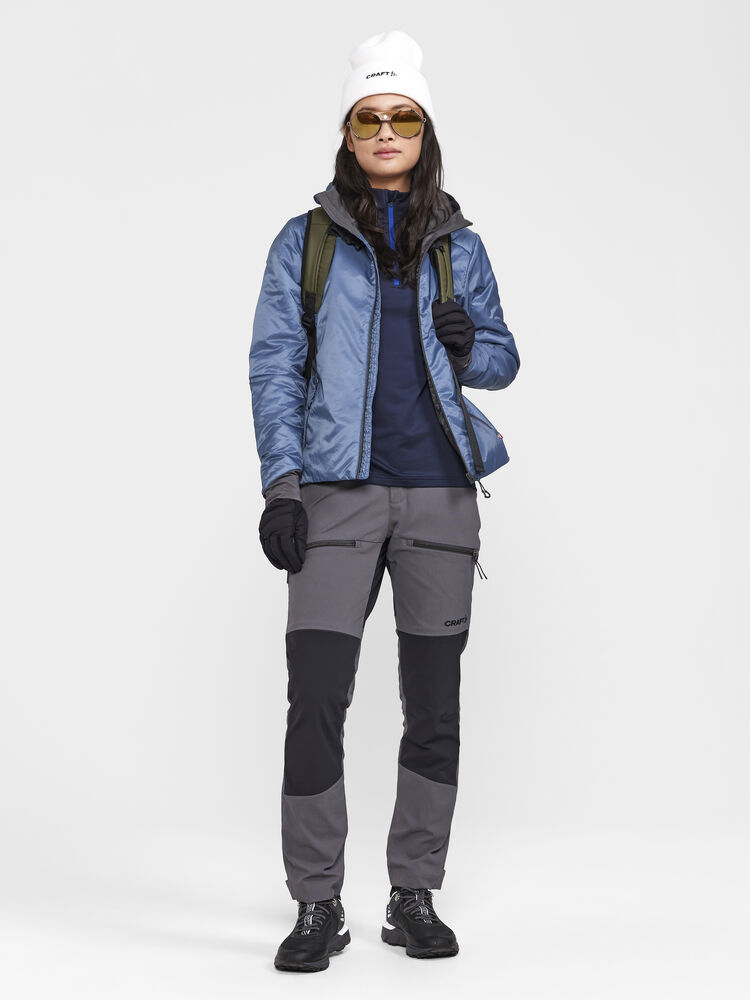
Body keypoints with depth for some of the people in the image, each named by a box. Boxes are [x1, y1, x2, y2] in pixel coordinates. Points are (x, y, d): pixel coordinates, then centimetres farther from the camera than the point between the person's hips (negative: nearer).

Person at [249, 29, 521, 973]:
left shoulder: (459, 245, 12)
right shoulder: (306, 240, 7)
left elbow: (504, 358, 18)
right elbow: (274, 365, 2)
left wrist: (469, 345, -6)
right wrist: (281, 485, -8)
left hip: (439, 489, 2)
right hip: (338, 493, -2)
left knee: (434, 703, 4)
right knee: (315, 701, -8)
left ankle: (414, 897, 17)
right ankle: (317, 906, 4)